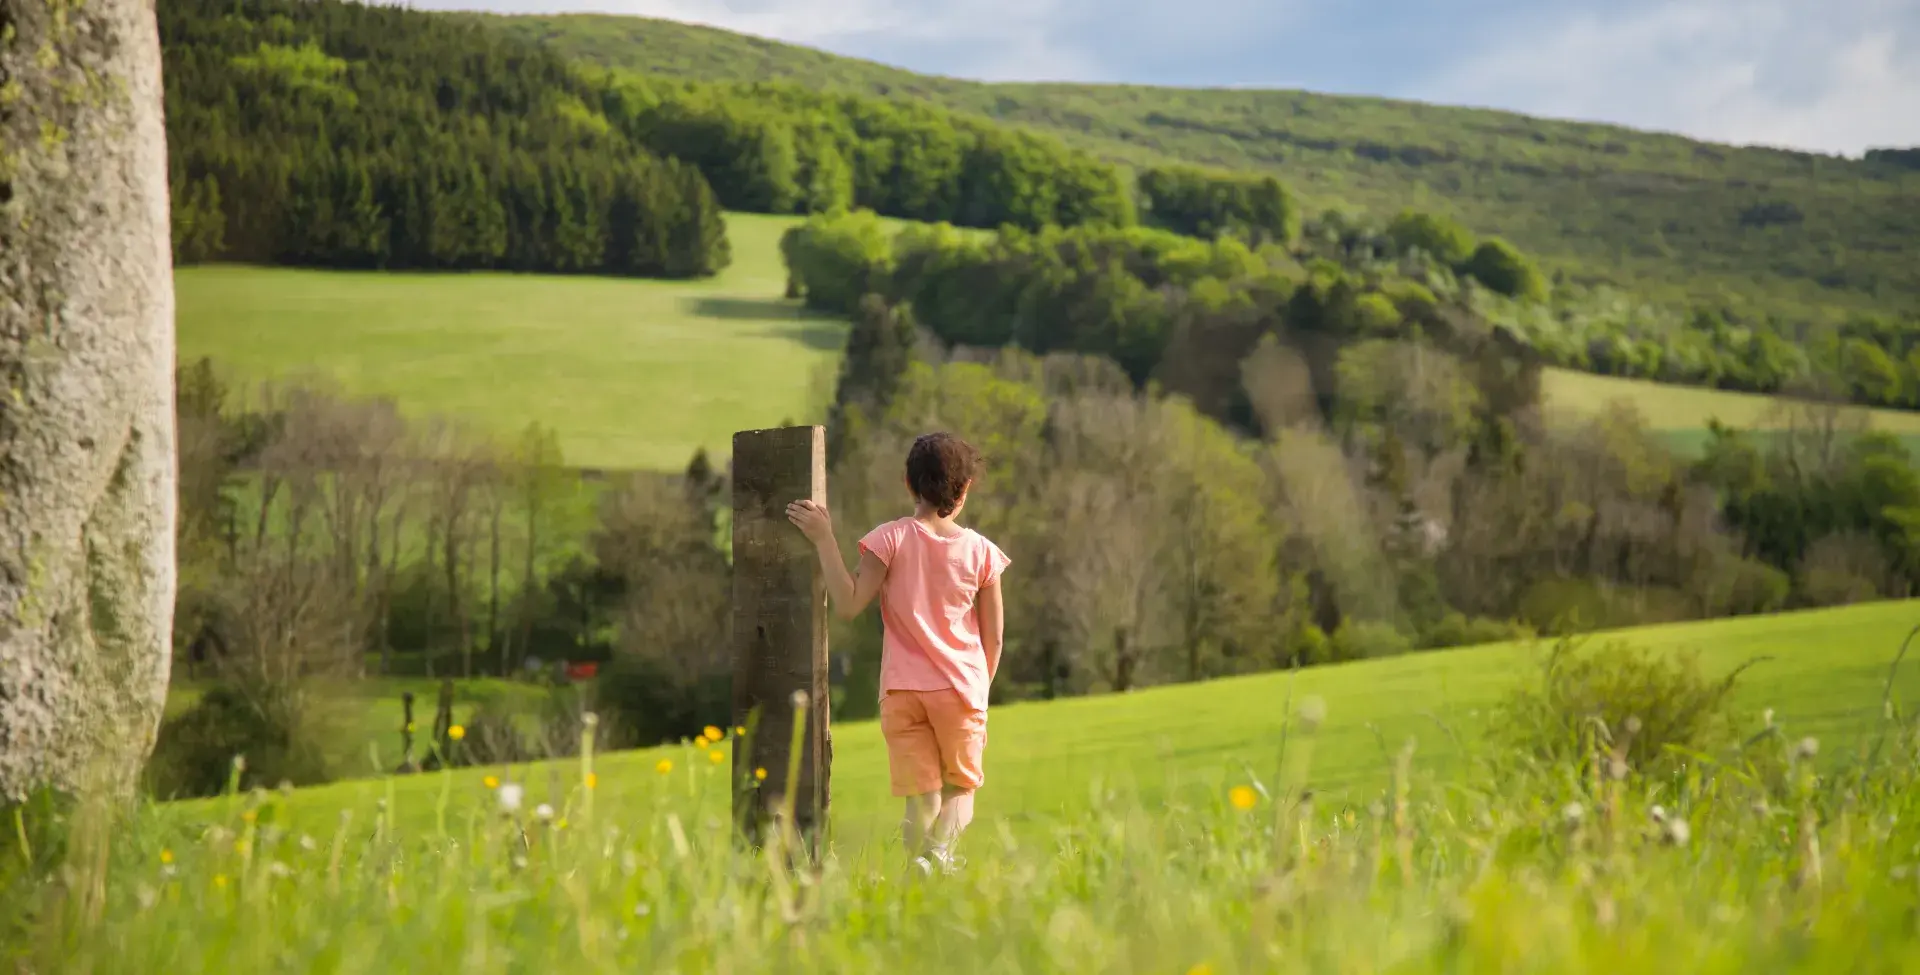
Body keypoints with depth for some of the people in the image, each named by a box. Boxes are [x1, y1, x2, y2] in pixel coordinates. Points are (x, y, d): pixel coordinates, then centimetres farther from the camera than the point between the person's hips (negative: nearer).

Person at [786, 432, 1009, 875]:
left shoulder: (892, 538, -5)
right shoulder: (980, 550, 0)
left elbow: (849, 604, -9)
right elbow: (993, 636, 4)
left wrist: (825, 539, -6)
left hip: (902, 689, 0)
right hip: (960, 688, 0)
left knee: (923, 796, 6)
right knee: (961, 786, 13)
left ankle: (920, 866, -15)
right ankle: (942, 850, -15)